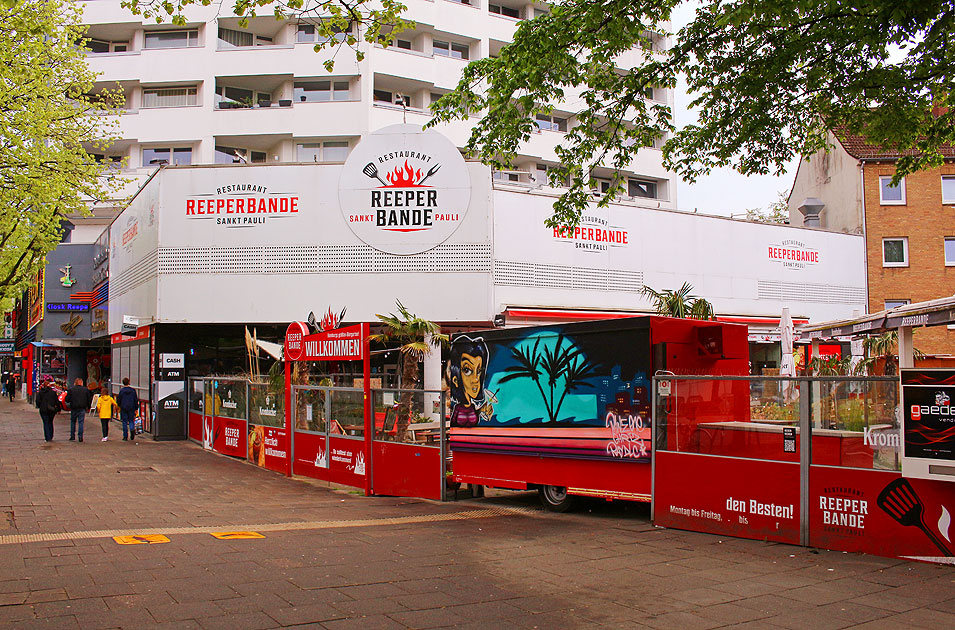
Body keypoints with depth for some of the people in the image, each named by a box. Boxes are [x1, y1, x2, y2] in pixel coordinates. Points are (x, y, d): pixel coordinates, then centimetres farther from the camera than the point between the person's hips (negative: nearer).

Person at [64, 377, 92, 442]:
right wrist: (88, 407, 16)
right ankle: (80, 436, -5)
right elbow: (89, 399, 5)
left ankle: (72, 436, 16)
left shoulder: (71, 389, -1)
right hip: (82, 408, 0)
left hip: (74, 408, 0)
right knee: (81, 422, 1)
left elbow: (67, 399, -4)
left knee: (73, 422, 14)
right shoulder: (85, 389, 3)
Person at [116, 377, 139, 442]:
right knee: (131, 420, 10)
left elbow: (119, 400, 0)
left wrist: (119, 406, 21)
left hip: (123, 408, -1)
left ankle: (125, 436, 6)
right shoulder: (133, 390, -1)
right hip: (131, 408, 1)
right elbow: (136, 400, 2)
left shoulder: (121, 391, -6)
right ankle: (132, 429, -21)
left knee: (124, 422, 6)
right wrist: (136, 408, 10)